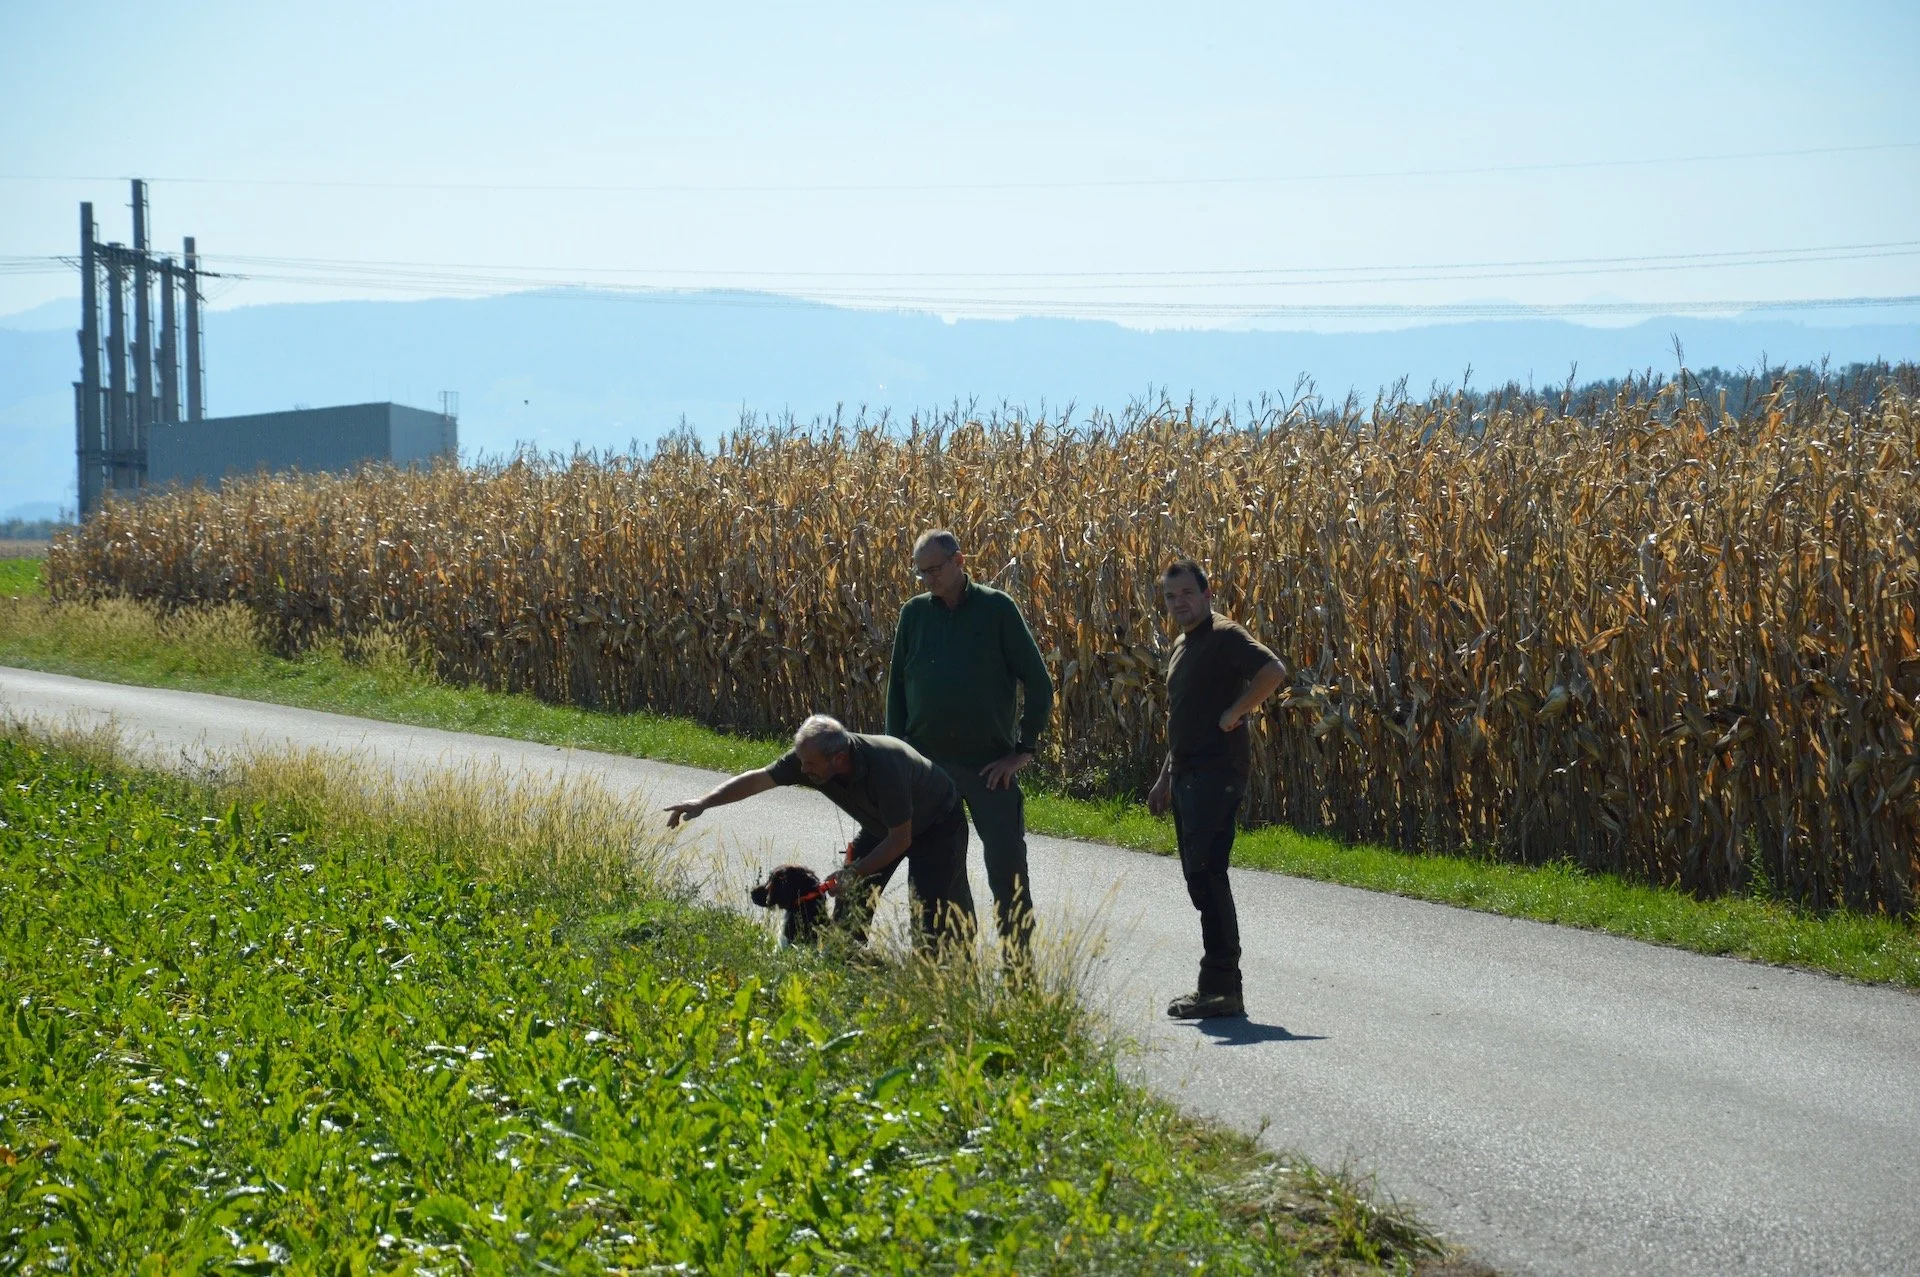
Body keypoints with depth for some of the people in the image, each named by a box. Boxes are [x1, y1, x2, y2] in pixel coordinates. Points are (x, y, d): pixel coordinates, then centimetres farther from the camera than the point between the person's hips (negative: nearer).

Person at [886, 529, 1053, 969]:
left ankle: (1021, 971, 5)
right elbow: (897, 689, 12)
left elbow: (1039, 684, -2)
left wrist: (1023, 750, -6)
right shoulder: (913, 614, 5)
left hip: (990, 764, -3)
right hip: (927, 764, 3)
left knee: (1007, 869, -2)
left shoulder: (996, 608, -4)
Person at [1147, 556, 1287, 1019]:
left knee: (1206, 876, -12)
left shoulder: (1223, 636, -11)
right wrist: (1165, 778, 24)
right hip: (1188, 776, 10)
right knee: (1199, 878, 10)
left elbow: (1273, 672, -28)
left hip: (1217, 774, -10)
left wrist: (1234, 713, -19)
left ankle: (1221, 988, -11)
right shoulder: (1182, 646, 19)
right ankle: (1219, 984, 15)